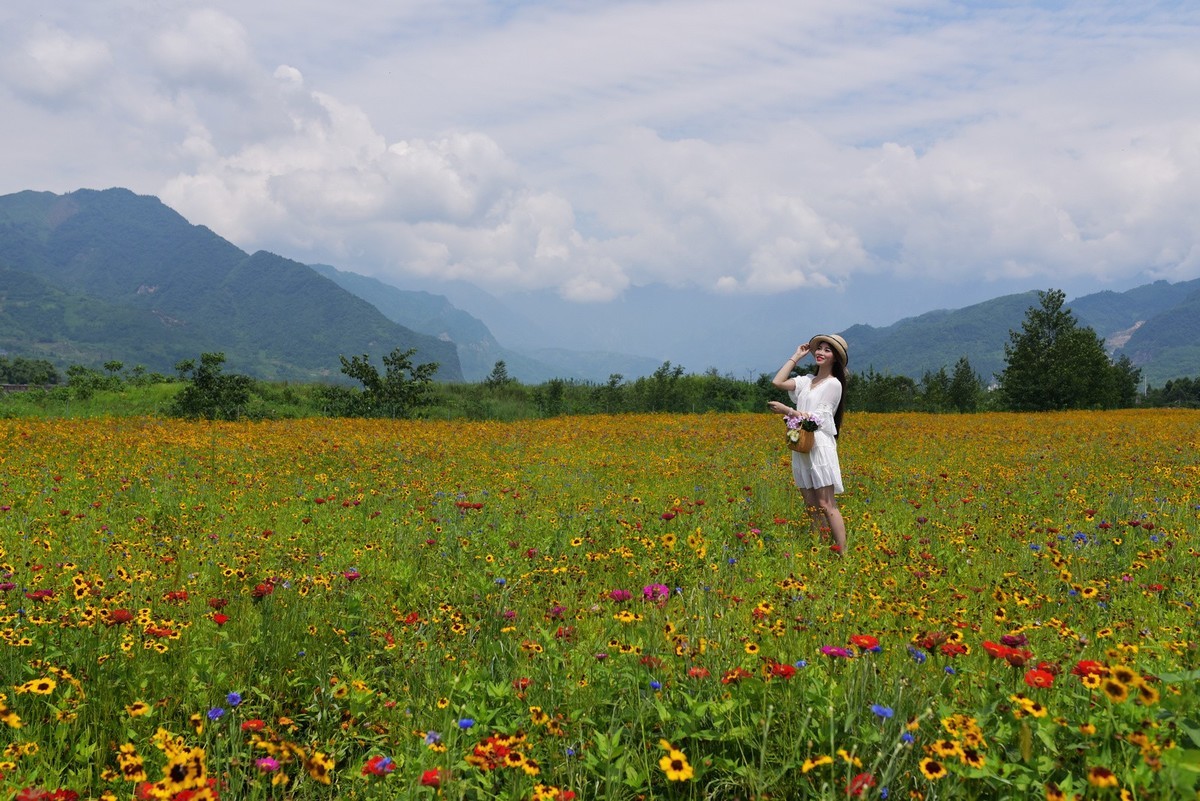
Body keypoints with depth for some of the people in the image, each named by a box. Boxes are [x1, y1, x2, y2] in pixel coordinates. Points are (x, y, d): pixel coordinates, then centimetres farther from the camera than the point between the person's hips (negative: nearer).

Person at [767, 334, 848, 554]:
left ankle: (843, 553, -9)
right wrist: (796, 356, 9)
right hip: (801, 447, 7)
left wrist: (787, 410, -12)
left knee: (825, 505, -11)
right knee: (811, 506, 5)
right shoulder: (806, 381, 15)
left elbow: (818, 418, -9)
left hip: (820, 446, -7)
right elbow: (778, 382, 3)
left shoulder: (833, 384, -4)